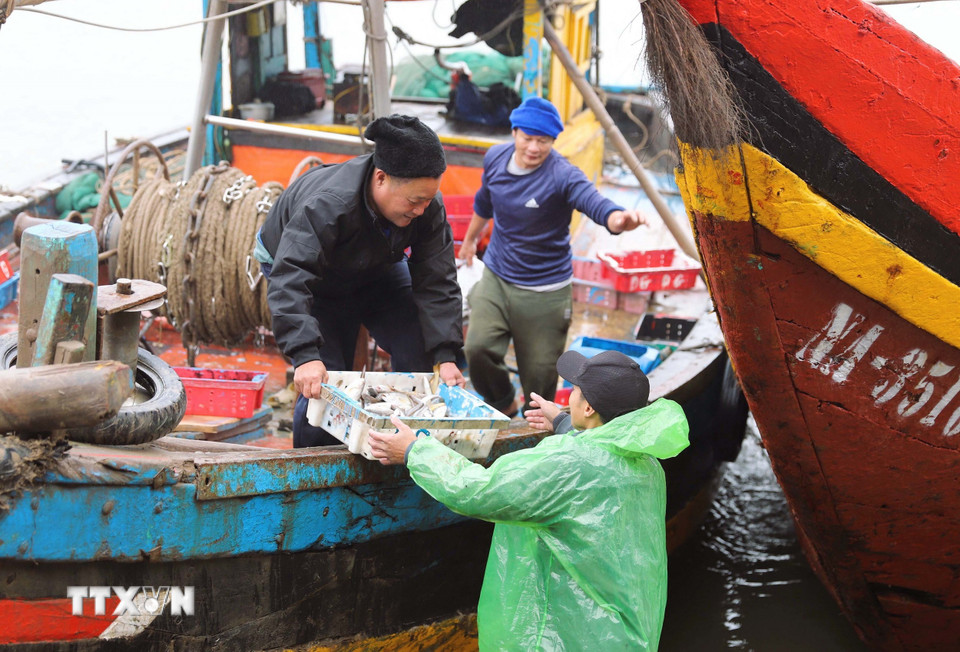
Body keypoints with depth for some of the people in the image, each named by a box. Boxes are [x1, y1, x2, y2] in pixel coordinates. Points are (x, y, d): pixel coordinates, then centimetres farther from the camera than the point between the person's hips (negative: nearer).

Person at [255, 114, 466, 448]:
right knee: (324, 379, -14)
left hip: (377, 268, 5)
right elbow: (289, 282, -48)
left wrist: (446, 355, -29)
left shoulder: (427, 207, -27)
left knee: (420, 352, -8)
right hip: (314, 275, -4)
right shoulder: (325, 206, -43)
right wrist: (305, 356, -59)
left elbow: (437, 282, -21)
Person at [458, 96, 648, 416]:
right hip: (496, 278, 4)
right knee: (478, 348, -15)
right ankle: (504, 405, 15)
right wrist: (471, 238, 34)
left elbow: (595, 203, -41)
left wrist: (618, 218, -64)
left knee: (539, 371, 3)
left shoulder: (562, 175, -21)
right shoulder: (495, 158, -3)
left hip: (545, 291, -4)